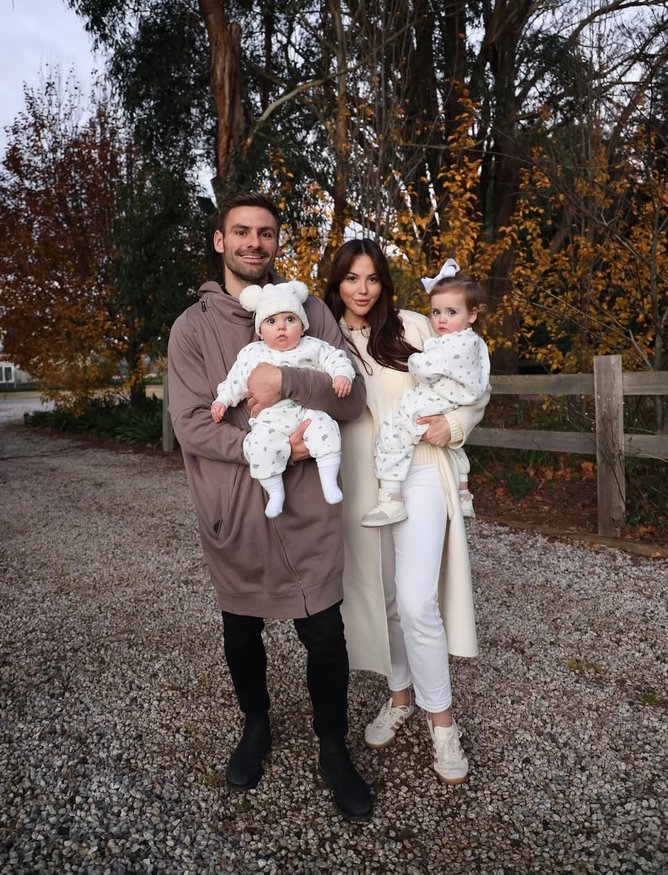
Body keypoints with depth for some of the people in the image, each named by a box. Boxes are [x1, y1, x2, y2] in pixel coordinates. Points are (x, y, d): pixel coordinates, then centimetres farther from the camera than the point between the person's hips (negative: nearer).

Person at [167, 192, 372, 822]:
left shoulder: (310, 311, 2)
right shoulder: (193, 327, -1)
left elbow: (352, 398, -5)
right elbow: (190, 426, -9)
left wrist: (286, 381, -20)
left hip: (306, 507, 0)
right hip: (232, 510, 1)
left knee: (324, 634, 6)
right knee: (241, 630, 19)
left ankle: (333, 748, 33)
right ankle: (256, 726, 47)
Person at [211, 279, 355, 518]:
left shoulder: (313, 347, 8)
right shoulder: (251, 353, 10)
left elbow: (335, 359, 5)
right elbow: (236, 380, 15)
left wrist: (342, 374, -14)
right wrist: (222, 400, 7)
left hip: (309, 412, 0)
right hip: (271, 419, 0)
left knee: (326, 429, -26)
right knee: (261, 445, -25)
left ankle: (329, 482, -13)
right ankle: (275, 492, -7)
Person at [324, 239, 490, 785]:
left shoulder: (414, 327, 1)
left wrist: (454, 426, -13)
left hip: (418, 478, -3)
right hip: (360, 484, 3)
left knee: (416, 602, -10)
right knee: (379, 597, 13)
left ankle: (441, 718, 13)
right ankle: (400, 695, 35)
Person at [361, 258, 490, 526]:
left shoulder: (457, 344, -22)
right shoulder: (472, 341, 9)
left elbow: (425, 368, -28)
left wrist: (412, 360, -6)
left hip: (435, 406, -11)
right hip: (454, 409, 11)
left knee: (392, 429, -17)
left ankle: (391, 499, -20)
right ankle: (462, 496, 53)